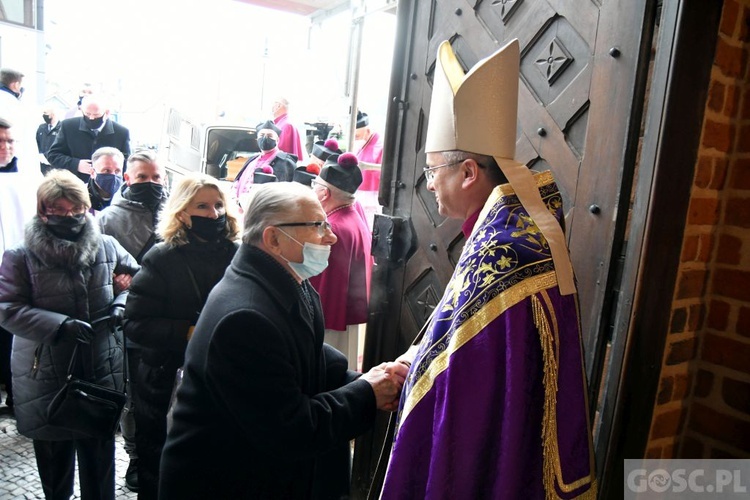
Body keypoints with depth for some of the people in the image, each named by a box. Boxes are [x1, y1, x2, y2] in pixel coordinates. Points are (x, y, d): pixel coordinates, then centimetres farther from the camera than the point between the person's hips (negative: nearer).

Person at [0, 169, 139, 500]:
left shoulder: (106, 247, 1)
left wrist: (121, 304, -6)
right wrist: (61, 325, -23)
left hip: (102, 371, 2)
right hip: (46, 376, -1)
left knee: (99, 453, 13)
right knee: (54, 454, 16)